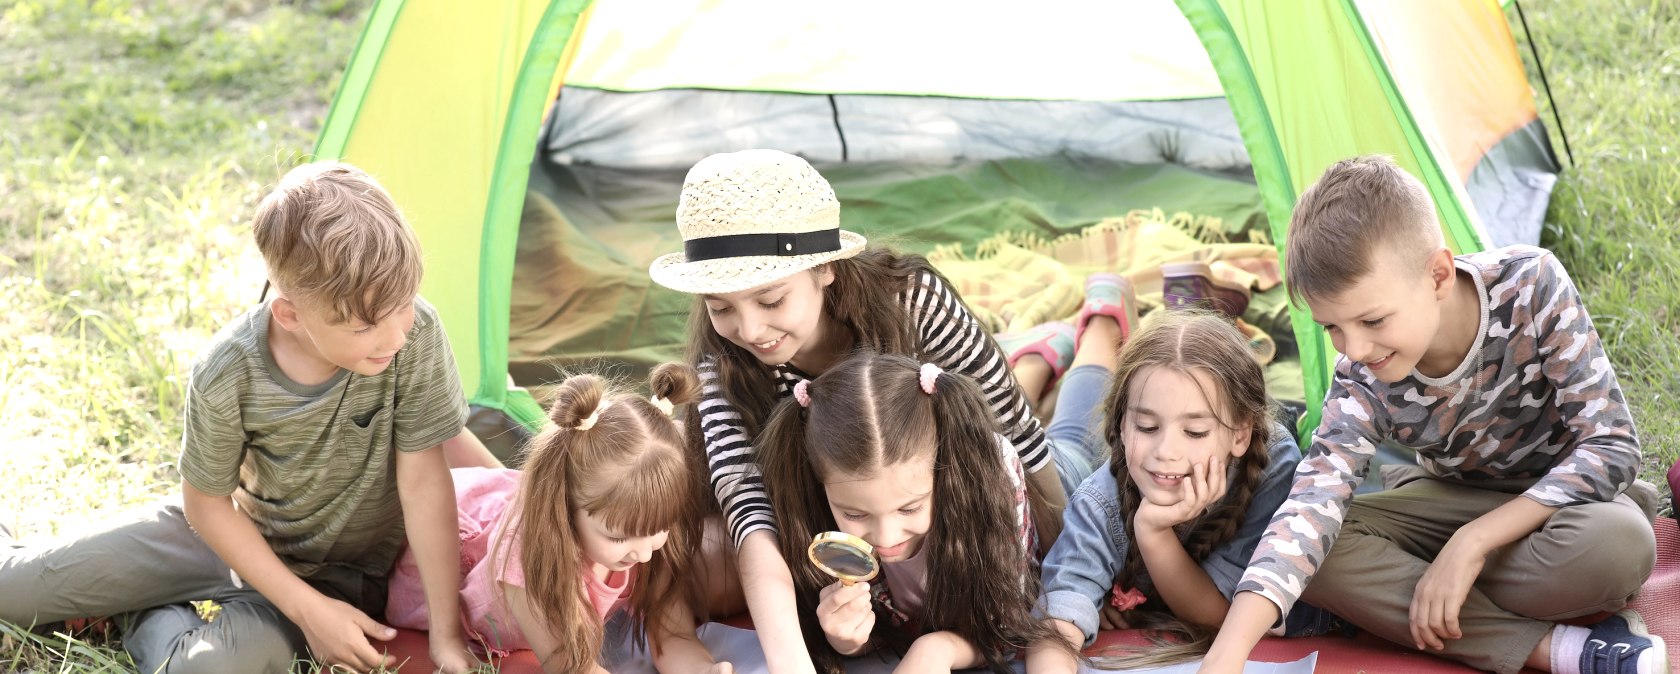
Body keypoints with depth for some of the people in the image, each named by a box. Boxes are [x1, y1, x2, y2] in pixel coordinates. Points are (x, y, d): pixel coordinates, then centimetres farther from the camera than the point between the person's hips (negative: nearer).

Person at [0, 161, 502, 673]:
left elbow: (424, 481, -22)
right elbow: (206, 503, -12)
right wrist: (307, 610, -18)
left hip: (335, 572, -1)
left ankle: (153, 620, 3)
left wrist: (445, 632, -21)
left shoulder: (417, 334, -29)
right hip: (232, 533, 1)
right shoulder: (227, 375, -27)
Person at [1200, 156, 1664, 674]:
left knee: (1617, 543, -38)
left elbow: (1610, 445, -25)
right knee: (1315, 549, -25)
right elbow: (1311, 506, -37)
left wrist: (1471, 542, -31)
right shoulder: (1362, 384, -23)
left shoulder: (1531, 285, -28)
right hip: (1453, 503, 3)